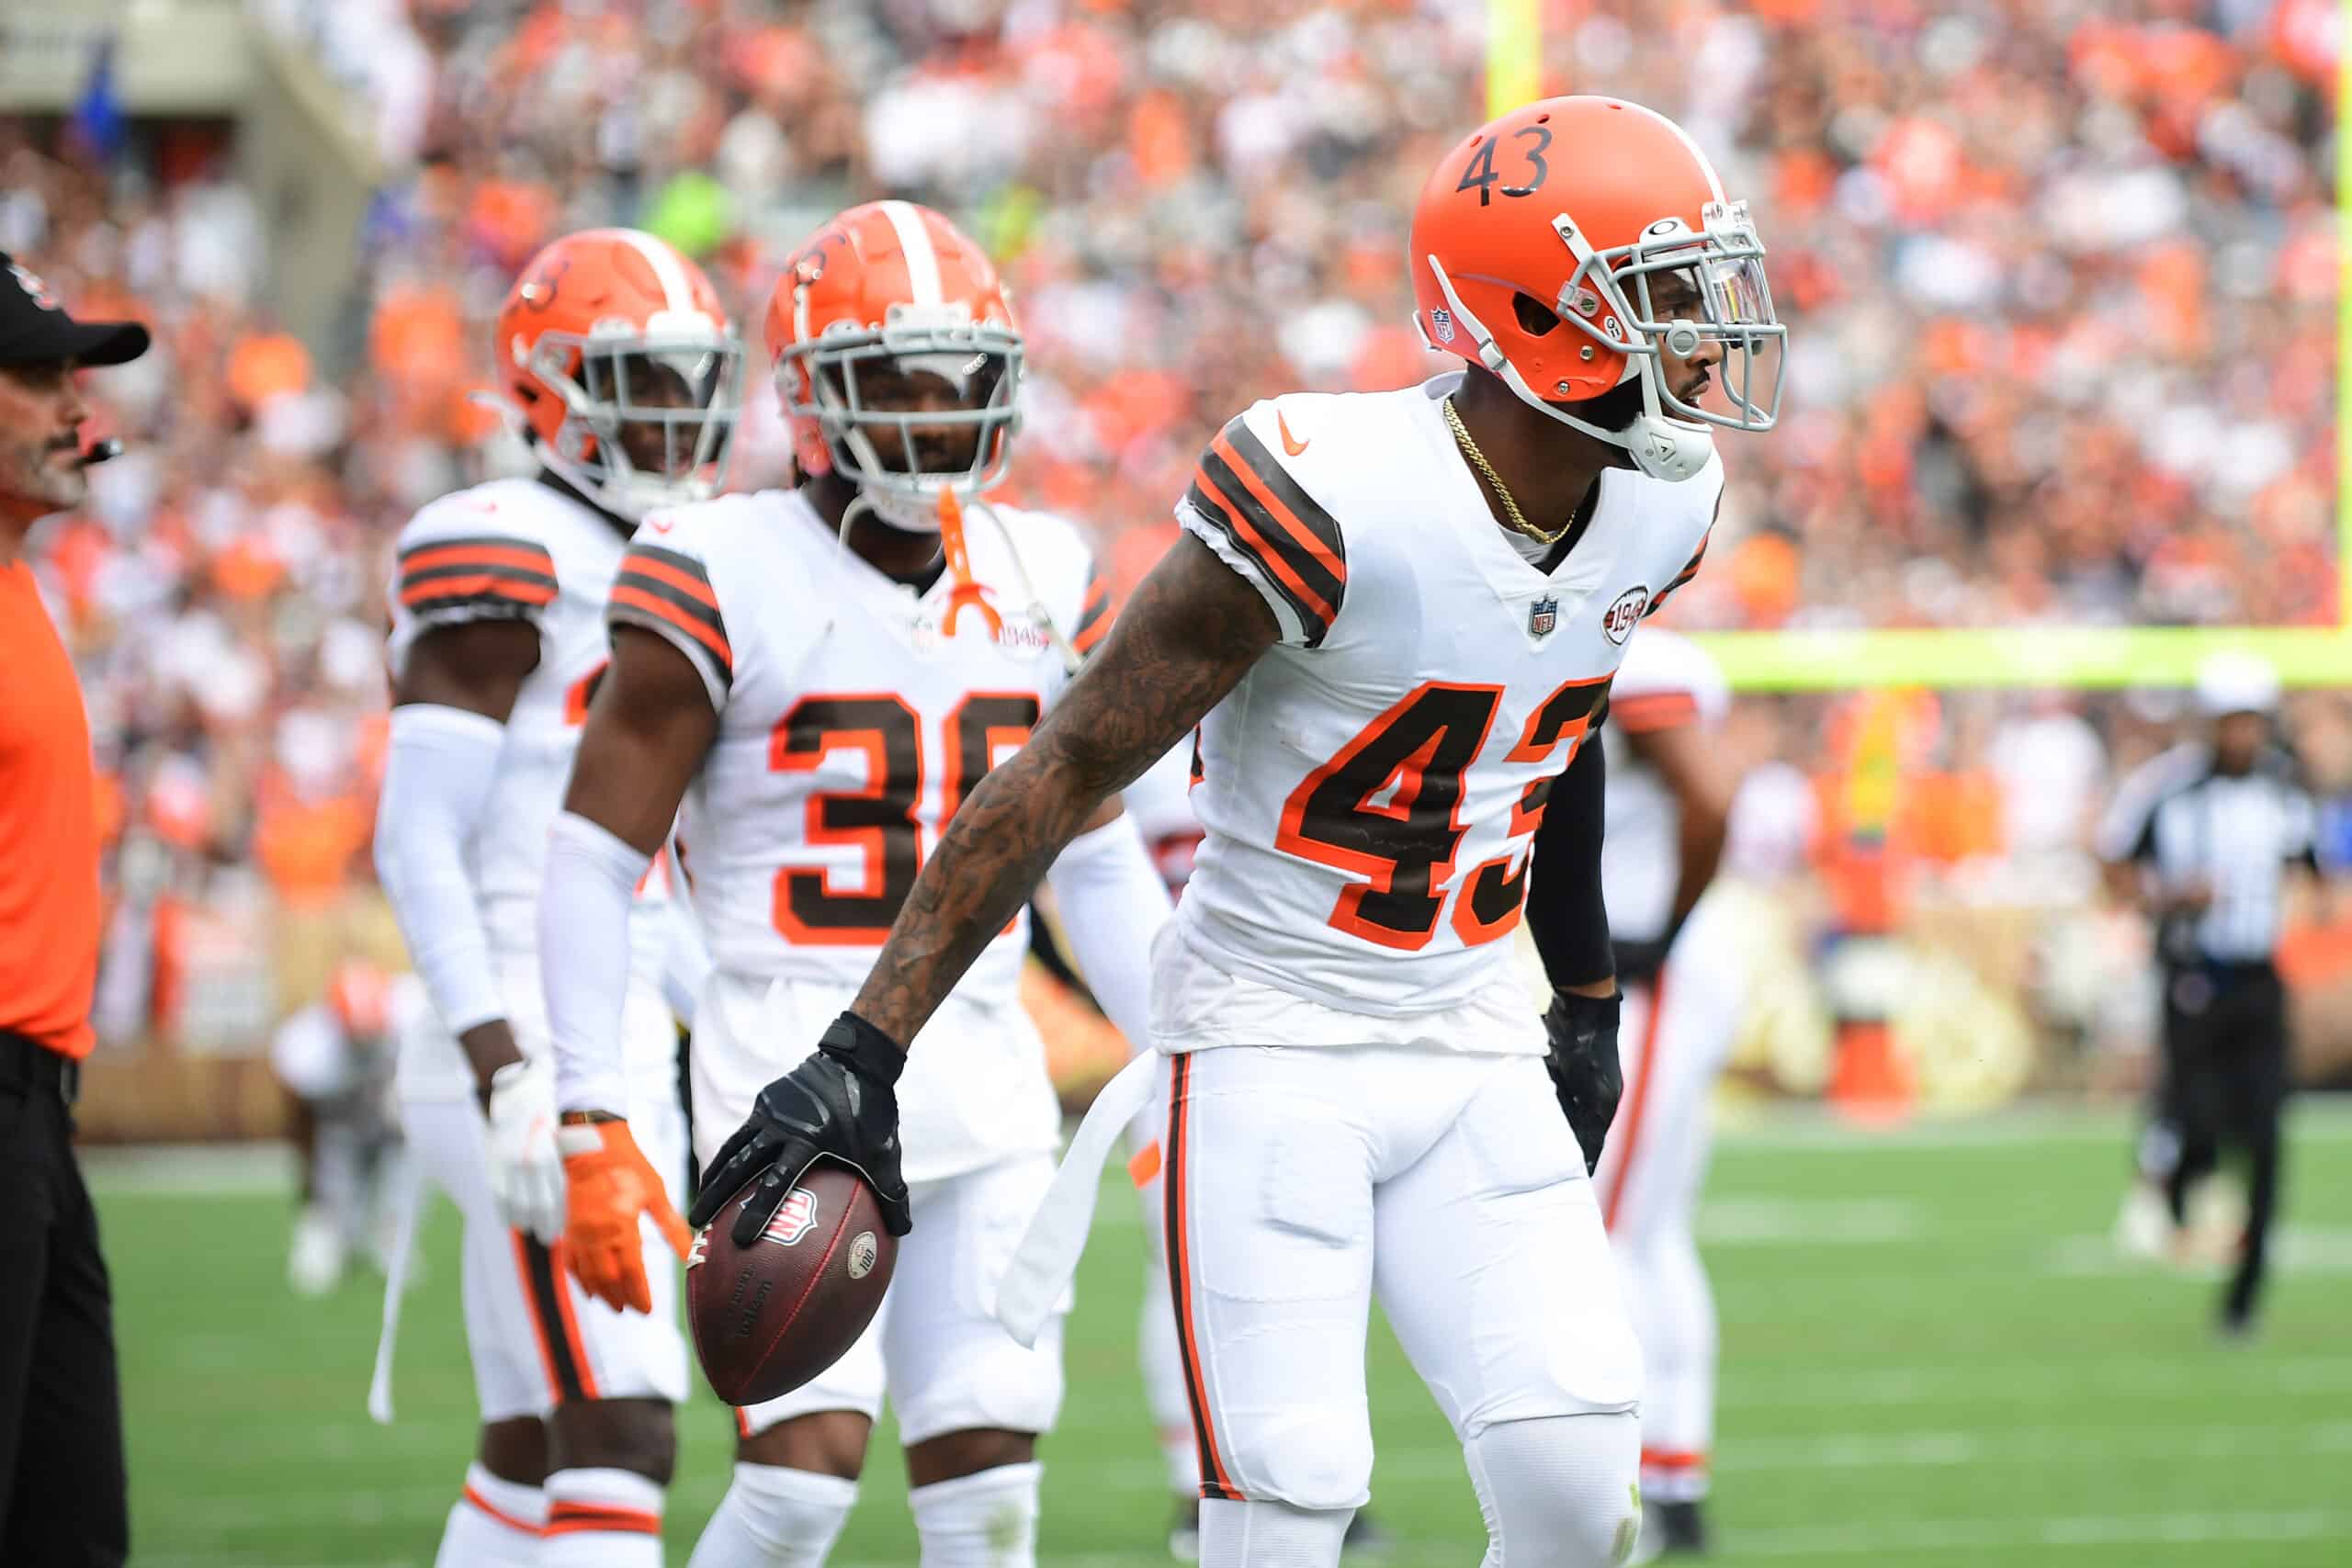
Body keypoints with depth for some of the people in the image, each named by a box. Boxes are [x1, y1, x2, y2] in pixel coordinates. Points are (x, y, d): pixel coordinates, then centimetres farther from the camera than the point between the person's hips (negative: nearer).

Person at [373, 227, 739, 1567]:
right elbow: (417, 843, -16)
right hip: (526, 1050, -9)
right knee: (622, 1442, -16)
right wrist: (505, 1071, -24)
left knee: (536, 1459, 11)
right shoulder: (502, 560, -10)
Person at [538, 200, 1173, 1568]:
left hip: (985, 1076, 5)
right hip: (797, 1063, -5)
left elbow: (1098, 863, 19)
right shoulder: (723, 581, -8)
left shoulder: (1042, 585, 9)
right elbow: (596, 865, -6)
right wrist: (594, 1125, -12)